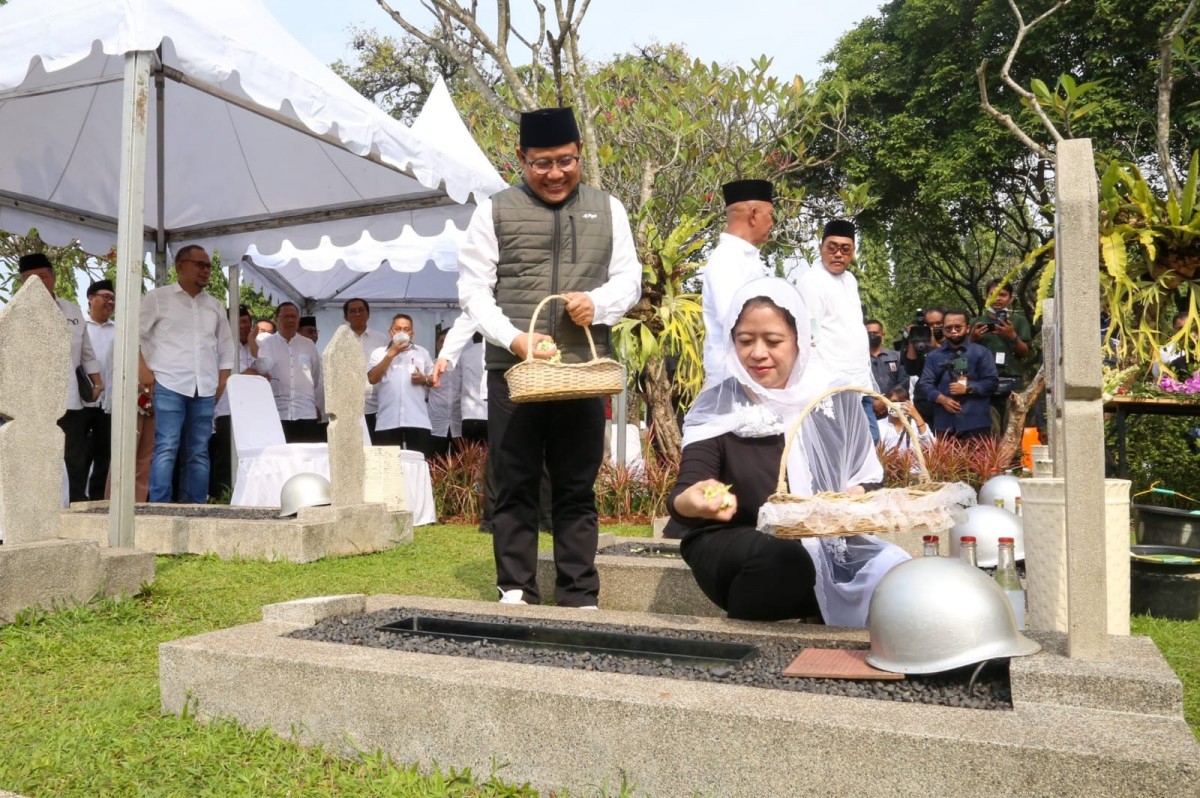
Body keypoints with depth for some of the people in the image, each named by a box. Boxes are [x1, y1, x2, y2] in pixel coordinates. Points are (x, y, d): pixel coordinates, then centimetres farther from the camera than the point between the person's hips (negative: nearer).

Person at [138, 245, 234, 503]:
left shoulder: (215, 306, 18)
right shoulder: (158, 297, 4)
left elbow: (226, 348, 20)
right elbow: (135, 334, 0)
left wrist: (222, 383, 10)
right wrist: (143, 370, -11)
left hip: (205, 389, 5)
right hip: (169, 385, -4)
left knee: (198, 453, 5)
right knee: (167, 448, -10)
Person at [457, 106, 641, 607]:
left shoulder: (607, 209, 13)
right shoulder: (495, 211, 5)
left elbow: (630, 278, 12)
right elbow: (473, 289, 1)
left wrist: (598, 302, -11)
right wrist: (515, 338, -15)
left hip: (584, 371, 2)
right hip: (513, 370, -1)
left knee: (577, 488, 7)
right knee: (515, 485, 4)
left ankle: (580, 596, 16)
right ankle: (516, 592, 14)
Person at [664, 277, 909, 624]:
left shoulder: (836, 398, 0)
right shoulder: (715, 410, -7)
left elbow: (868, 479, 8)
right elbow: (685, 492, -18)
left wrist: (856, 498, -16)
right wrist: (687, 504, -43)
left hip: (824, 542, 3)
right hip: (730, 546, -2)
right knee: (781, 561, -36)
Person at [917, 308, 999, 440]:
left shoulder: (981, 353, 6)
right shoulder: (934, 356, 12)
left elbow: (991, 382, 0)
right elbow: (925, 383, 6)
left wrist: (967, 388, -12)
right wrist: (941, 398, -11)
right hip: (944, 423, 2)